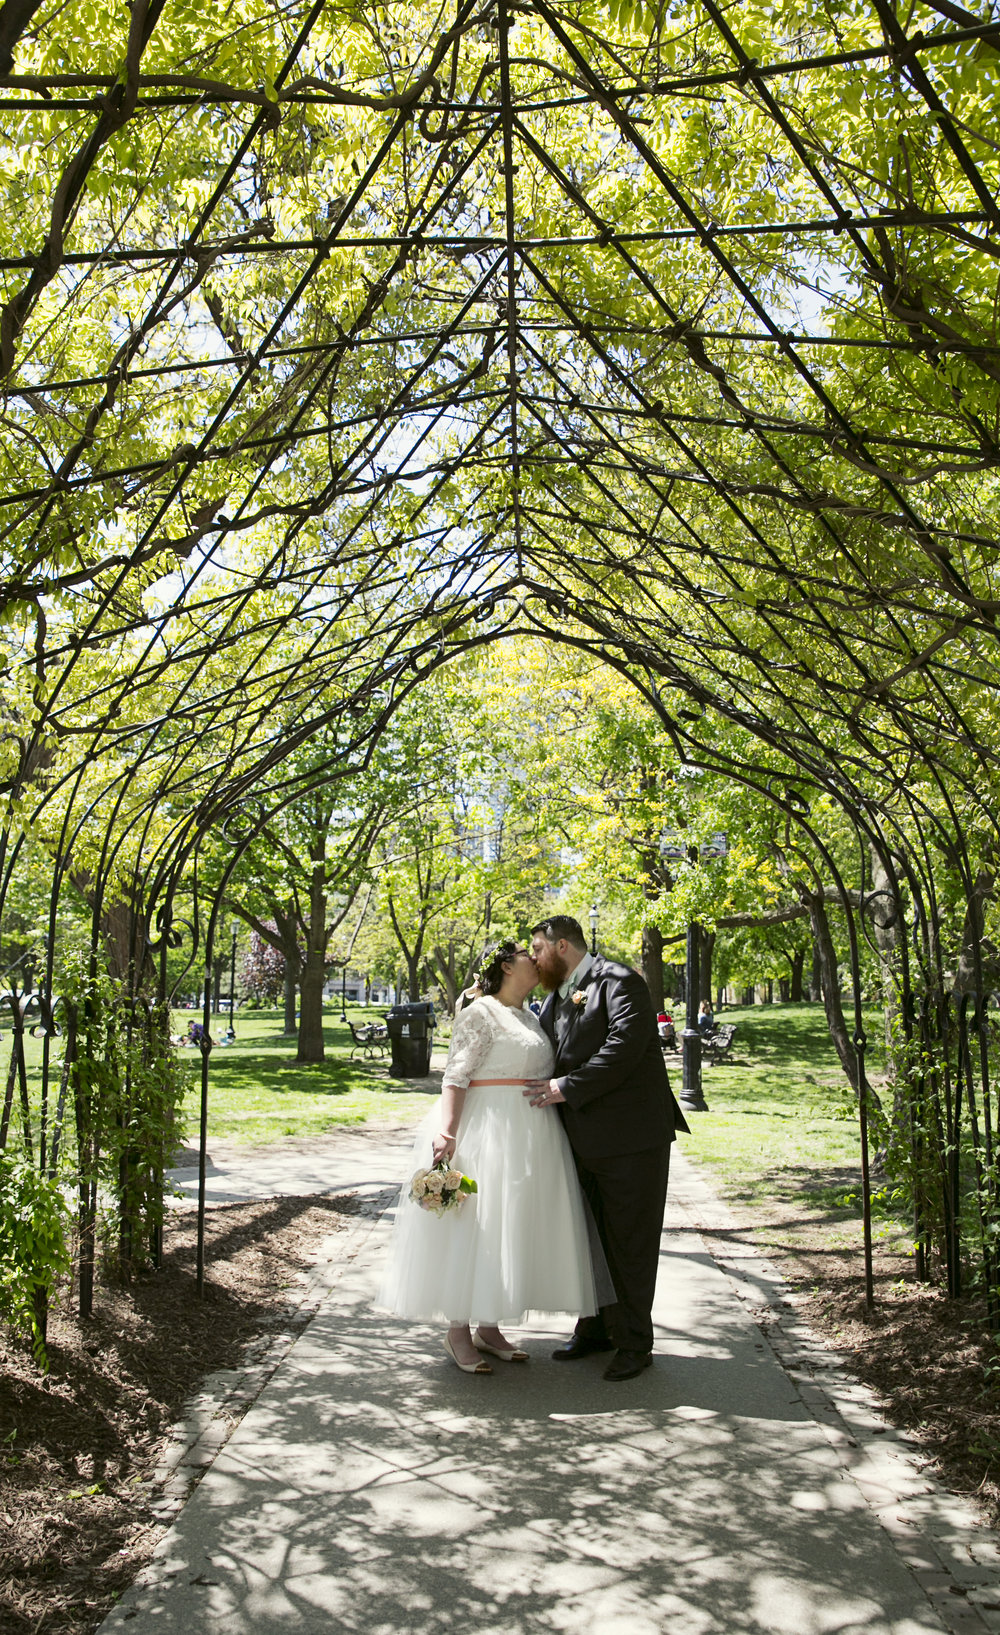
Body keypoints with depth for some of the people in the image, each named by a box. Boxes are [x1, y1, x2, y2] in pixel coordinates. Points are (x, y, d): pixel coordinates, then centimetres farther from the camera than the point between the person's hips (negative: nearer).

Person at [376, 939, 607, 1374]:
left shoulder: (530, 1017, 16)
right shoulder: (481, 1013, -8)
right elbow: (456, 1075, -15)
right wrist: (447, 1130, -26)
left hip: (530, 1138, 8)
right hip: (489, 1133, -8)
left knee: (513, 1226, 11)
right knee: (476, 1227, -3)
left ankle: (489, 1327, 22)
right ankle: (458, 1333, 9)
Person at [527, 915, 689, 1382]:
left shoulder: (618, 981, -12)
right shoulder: (556, 998, 16)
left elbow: (624, 1047, -24)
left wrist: (567, 1088, -22)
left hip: (630, 1139, -8)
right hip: (584, 1142, 9)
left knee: (629, 1243, 3)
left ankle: (633, 1344, 16)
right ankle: (595, 1329, 33)